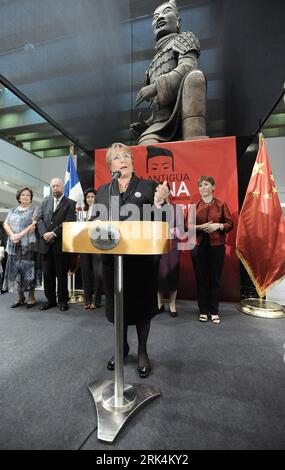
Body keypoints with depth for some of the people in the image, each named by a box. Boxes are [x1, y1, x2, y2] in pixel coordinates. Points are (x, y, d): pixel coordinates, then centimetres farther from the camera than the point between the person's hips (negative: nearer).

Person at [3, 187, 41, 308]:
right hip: (14, 245, 4)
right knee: (15, 269, 5)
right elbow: (5, 224, 7)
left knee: (29, 269, -2)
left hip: (29, 244, -4)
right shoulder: (12, 210, 17)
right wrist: (12, 235, -12)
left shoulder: (34, 210, 5)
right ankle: (20, 297, 15)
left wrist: (20, 235, -17)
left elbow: (34, 225, -8)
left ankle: (31, 297, 7)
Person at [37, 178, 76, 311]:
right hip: (46, 244, 5)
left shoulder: (70, 203, 2)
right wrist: (44, 233, -9)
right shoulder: (45, 202, 18)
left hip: (61, 244, -4)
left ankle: (63, 300, 17)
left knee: (61, 274, 3)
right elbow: (40, 219, 9)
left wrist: (53, 233, -15)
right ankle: (50, 299, 23)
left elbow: (69, 222, -9)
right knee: (47, 274, 9)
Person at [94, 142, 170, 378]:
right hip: (112, 258, 3)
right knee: (117, 304, 16)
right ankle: (122, 346, 42)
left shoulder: (148, 186, 1)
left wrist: (159, 203, -23)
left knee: (142, 304, 11)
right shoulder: (103, 191, 10)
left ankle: (142, 351, 34)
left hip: (142, 258, -3)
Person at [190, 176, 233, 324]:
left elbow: (230, 224, 4)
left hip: (217, 246, 0)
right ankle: (203, 310, 22)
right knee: (201, 279, 6)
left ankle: (214, 311, 22)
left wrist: (218, 225, -15)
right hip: (199, 246, 1)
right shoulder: (194, 206, 5)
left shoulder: (221, 205, 3)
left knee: (215, 279, 6)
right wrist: (200, 227, -14)